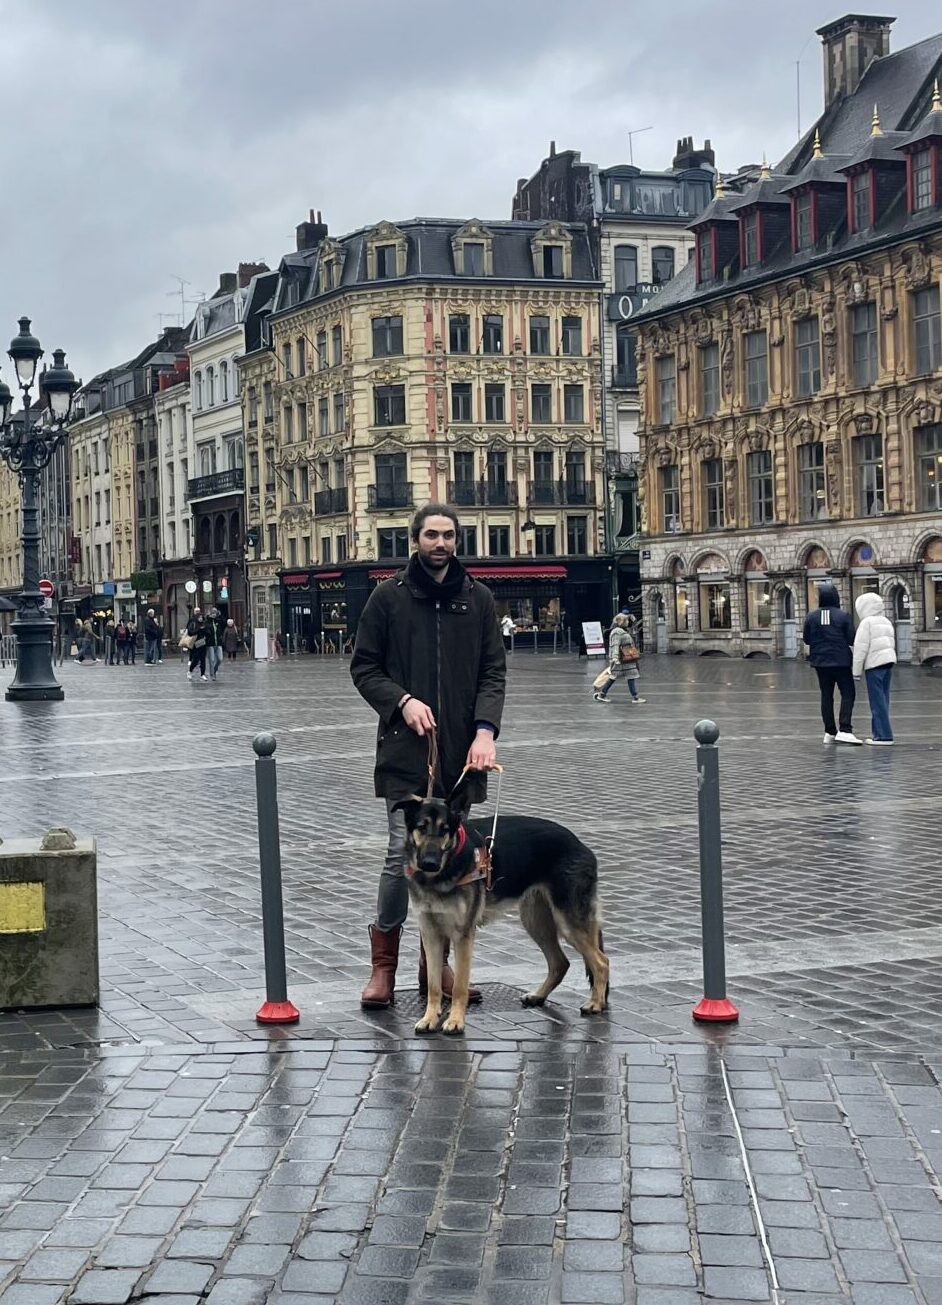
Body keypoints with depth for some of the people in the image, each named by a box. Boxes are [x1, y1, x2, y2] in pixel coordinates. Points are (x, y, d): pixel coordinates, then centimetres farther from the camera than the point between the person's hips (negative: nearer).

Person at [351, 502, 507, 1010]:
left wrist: (485, 730, -10)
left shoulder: (478, 598, 7)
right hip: (405, 747, -3)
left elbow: (493, 671, 5)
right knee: (405, 851, -9)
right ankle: (384, 964, 5)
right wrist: (402, 701, -13)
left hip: (461, 750, 3)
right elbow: (363, 666, 4)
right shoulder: (389, 596, 2)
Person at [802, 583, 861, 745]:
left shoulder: (811, 616, -2)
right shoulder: (843, 616, -9)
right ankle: (845, 730, -14)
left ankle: (829, 732, 12)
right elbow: (852, 639, -8)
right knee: (847, 694, 0)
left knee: (826, 695, 11)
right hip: (841, 661, -3)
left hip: (820, 662, 4)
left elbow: (806, 639, 5)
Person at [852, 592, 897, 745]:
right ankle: (877, 732, 16)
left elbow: (861, 648, -11)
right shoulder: (886, 622, 17)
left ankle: (883, 735, -10)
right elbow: (892, 645, 19)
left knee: (878, 700, -7)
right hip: (889, 661, 8)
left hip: (874, 663, -8)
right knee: (882, 699, 12)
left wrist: (856, 671, -6)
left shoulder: (867, 622, -7)